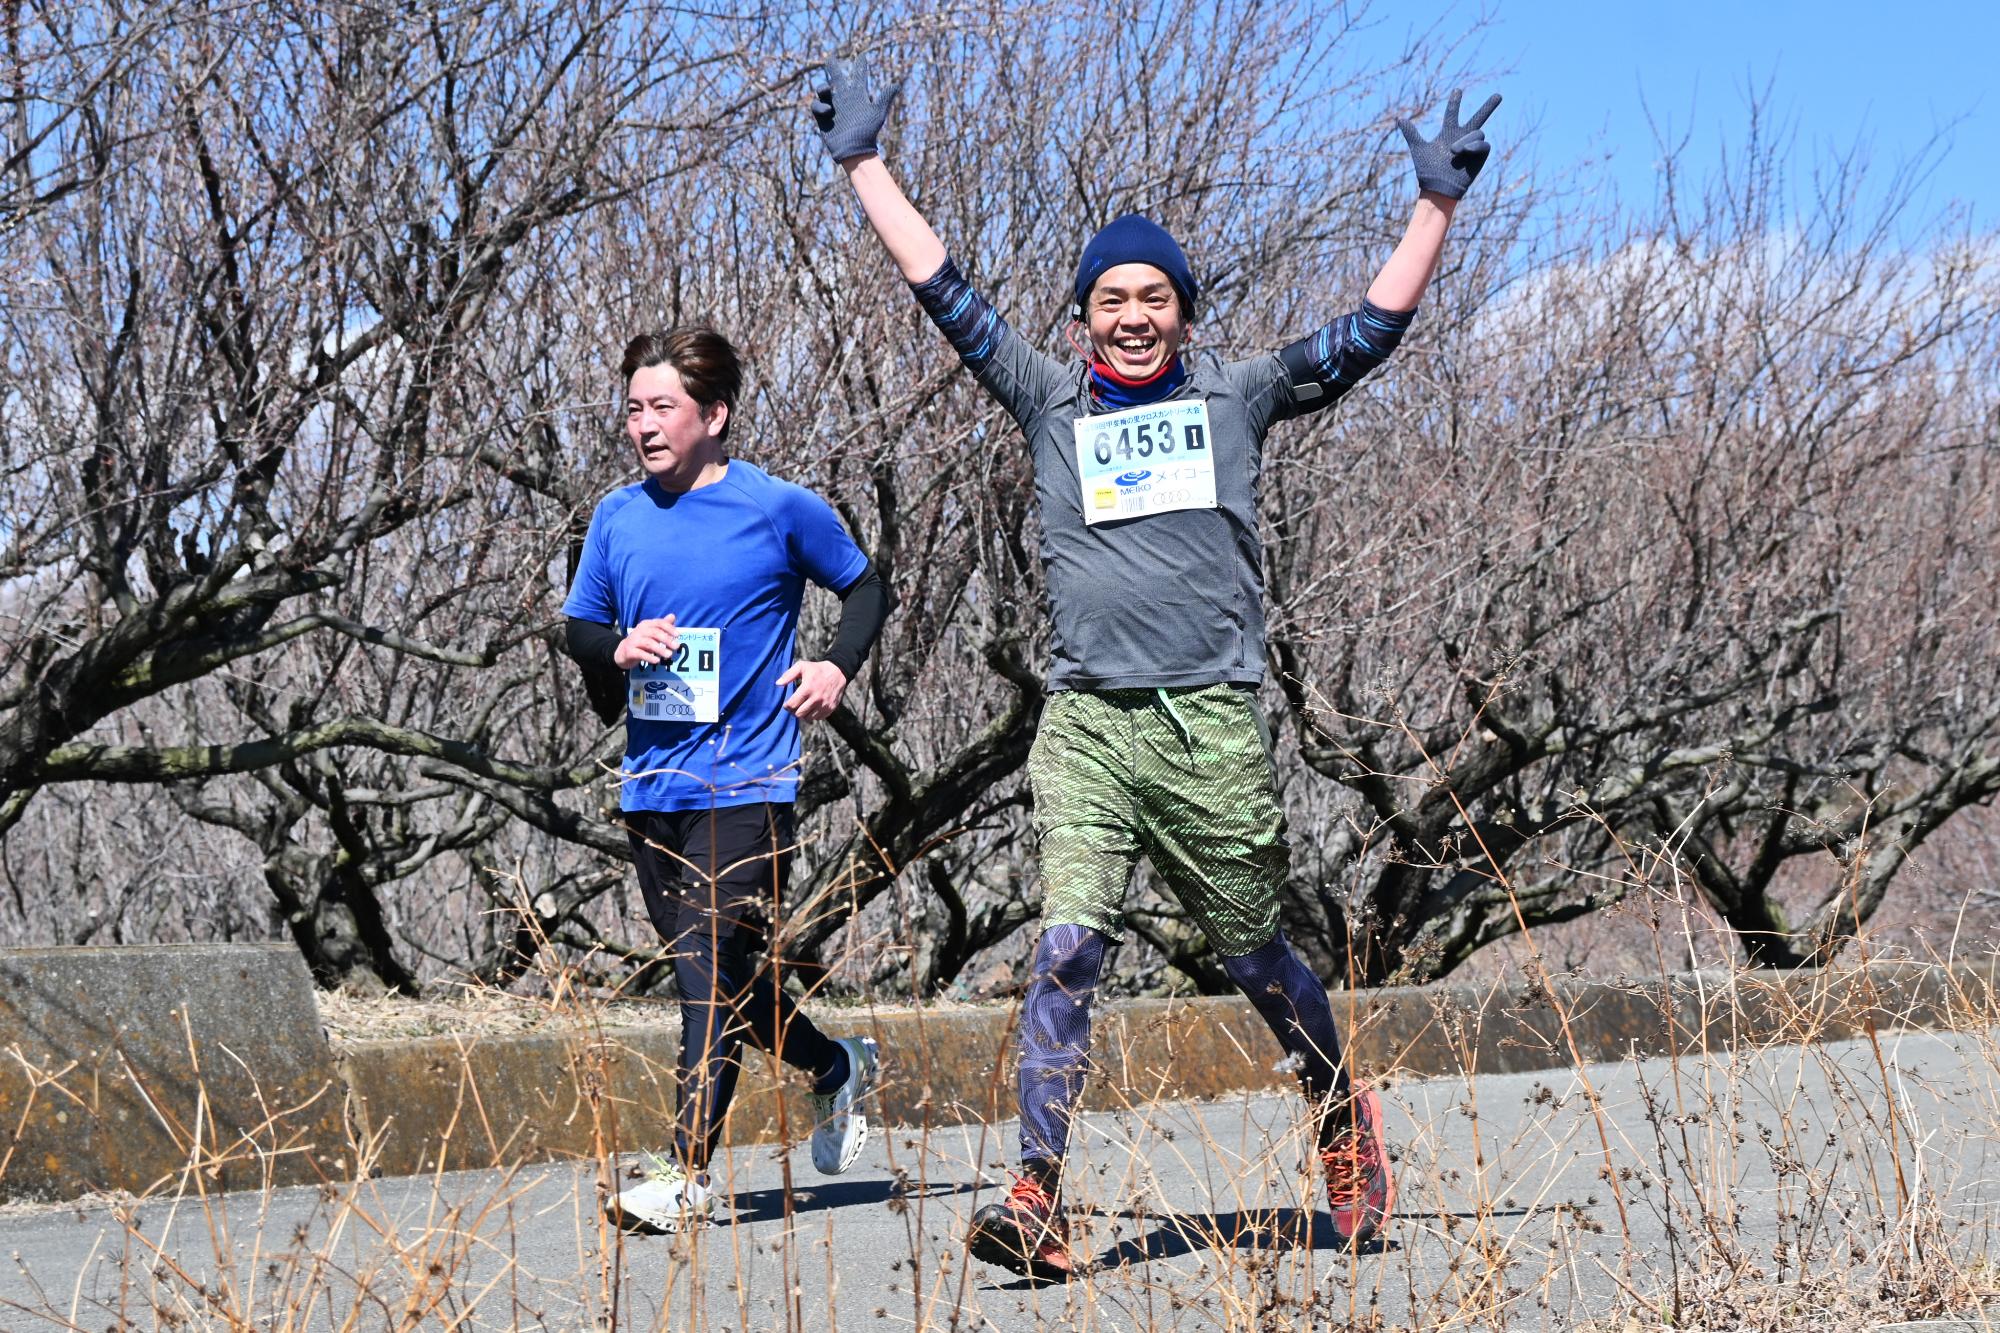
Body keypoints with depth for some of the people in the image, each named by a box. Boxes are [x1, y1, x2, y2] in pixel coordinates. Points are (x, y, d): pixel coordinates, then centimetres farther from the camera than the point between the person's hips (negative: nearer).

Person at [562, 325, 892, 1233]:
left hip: (745, 782, -6)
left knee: (712, 970, -13)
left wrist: (837, 667, -5)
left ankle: (686, 1172, -11)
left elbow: (866, 587, 10)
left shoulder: (780, 510, -4)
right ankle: (836, 1068, 38)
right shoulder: (618, 518, 8)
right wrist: (619, 647, -5)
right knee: (716, 978, 13)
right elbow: (578, 630, 17)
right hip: (651, 780, 6)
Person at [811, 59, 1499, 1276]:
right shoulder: (1051, 403, 14)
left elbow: (1369, 334, 7)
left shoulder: (1235, 398, 11)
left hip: (1216, 725, -1)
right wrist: (863, 163, 16)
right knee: (1068, 948, -13)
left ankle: (1343, 1111, 35)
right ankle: (1040, 1199, -16)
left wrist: (1438, 204, 3)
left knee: (1255, 957, 9)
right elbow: (946, 293, 15)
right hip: (1087, 722, 1)